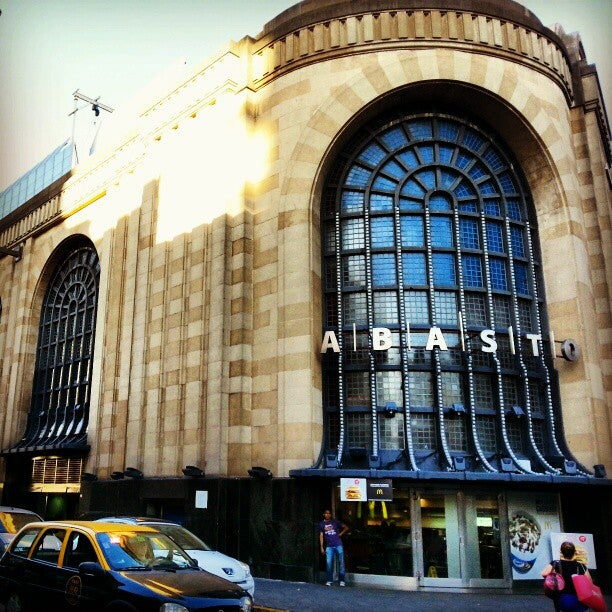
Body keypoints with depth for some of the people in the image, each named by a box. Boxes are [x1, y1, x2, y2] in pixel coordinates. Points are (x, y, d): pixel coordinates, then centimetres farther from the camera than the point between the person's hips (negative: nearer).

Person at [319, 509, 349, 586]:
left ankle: (342, 580, 5)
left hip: (338, 545, -1)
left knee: (341, 562, -1)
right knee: (329, 563, -3)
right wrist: (322, 547, 2)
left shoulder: (335, 522, 7)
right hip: (329, 546, 1)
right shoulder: (321, 524, 8)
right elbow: (321, 536, 7)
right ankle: (329, 580, 10)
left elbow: (346, 528, 11)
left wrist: (341, 534, -1)